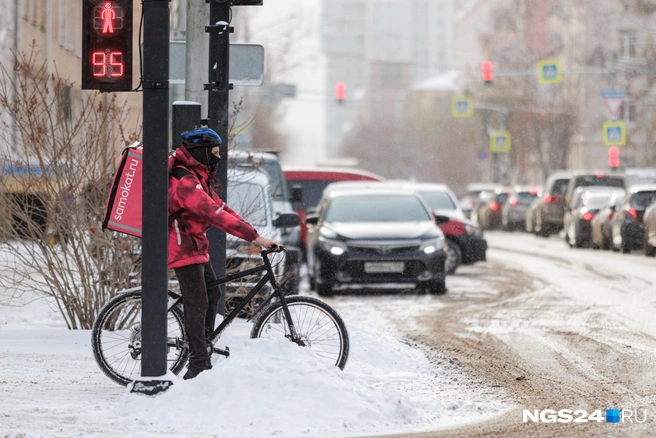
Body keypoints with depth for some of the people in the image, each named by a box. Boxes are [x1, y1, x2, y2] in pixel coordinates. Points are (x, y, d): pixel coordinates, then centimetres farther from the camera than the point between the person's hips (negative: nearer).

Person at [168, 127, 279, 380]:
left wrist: (253, 234, 1)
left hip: (195, 246, 10)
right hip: (183, 248, -10)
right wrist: (255, 237, -33)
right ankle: (198, 366, -9)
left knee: (212, 295, 14)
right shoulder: (186, 182, -23)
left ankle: (203, 347, 24)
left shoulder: (198, 178, 12)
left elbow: (219, 207, 10)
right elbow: (216, 214, -31)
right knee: (197, 303, -10)